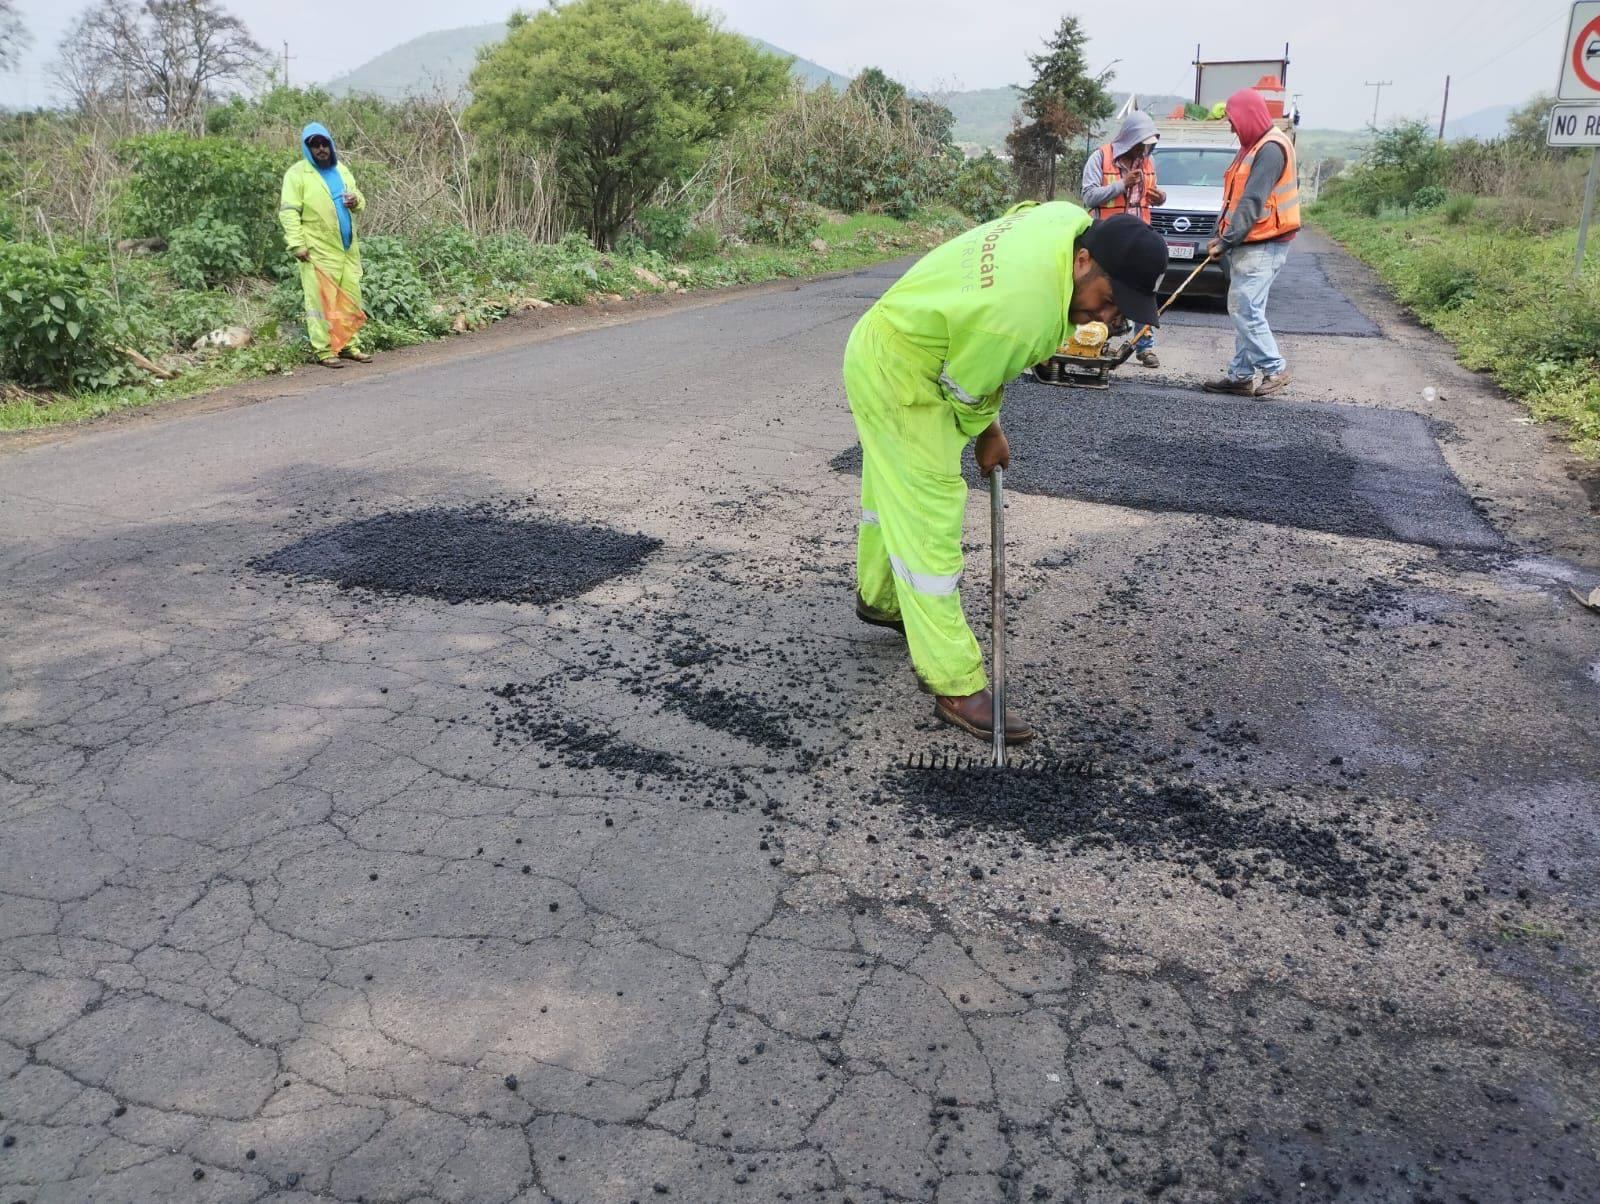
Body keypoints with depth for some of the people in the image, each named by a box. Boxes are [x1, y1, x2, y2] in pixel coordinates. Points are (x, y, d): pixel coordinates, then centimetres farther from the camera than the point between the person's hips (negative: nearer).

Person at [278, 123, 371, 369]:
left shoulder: (342, 170, 16)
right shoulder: (297, 173, -4)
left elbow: (359, 200, 24)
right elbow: (288, 212, -9)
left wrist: (356, 200, -2)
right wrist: (297, 244, -18)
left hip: (347, 248, 6)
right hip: (318, 251, -6)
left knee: (351, 297, 9)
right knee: (320, 299, -6)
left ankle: (349, 344, 19)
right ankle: (323, 350, -3)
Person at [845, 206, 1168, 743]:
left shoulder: (1072, 219, -12)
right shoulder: (1020, 318, -37)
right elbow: (966, 391, -21)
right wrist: (987, 433, 2)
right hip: (899, 380, -10)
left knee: (892, 490, 27)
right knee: (929, 525, -10)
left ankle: (878, 597, 51)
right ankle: (957, 688, -5)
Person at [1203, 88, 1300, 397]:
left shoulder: (1271, 148, -15)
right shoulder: (1254, 146, 17)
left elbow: (1253, 202, -20)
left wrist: (1227, 240, -19)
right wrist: (1222, 236, 11)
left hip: (1262, 246, -10)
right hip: (1248, 244, 10)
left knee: (1246, 309, -12)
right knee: (1241, 310, 10)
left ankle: (1274, 369, -5)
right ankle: (1241, 375, 13)